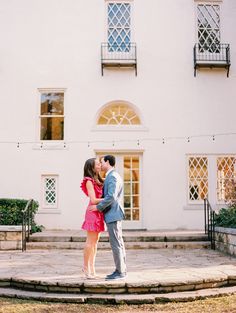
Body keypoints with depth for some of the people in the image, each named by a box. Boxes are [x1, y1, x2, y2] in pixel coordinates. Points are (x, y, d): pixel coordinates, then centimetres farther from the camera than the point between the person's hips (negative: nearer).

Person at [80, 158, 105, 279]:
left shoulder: (97, 180, 16)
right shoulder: (89, 181, -10)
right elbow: (93, 200, -16)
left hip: (98, 212, 9)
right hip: (93, 211, -9)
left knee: (95, 241, 11)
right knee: (90, 241, -3)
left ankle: (91, 267, 17)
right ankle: (86, 267, 7)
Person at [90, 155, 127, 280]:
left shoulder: (112, 177, -15)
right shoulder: (113, 176, 18)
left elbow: (111, 197, -25)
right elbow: (107, 195, 26)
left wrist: (98, 207, -16)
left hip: (112, 215, -11)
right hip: (114, 215, 11)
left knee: (115, 244, -6)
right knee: (118, 243, 11)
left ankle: (120, 271, -1)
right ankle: (121, 270, 17)